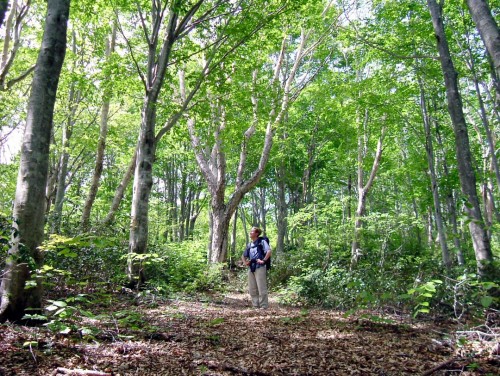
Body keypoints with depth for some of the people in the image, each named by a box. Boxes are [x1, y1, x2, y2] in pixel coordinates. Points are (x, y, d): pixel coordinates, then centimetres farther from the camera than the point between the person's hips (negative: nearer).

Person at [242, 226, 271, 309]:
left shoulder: (262, 242, -1)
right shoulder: (249, 244, 19)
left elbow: (269, 251, -16)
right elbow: (243, 256, 30)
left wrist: (263, 260, -18)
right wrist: (245, 262, 12)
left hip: (260, 267, -7)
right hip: (251, 268, 7)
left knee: (261, 288, -5)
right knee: (252, 289, 9)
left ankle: (264, 306, 2)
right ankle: (255, 306, 18)